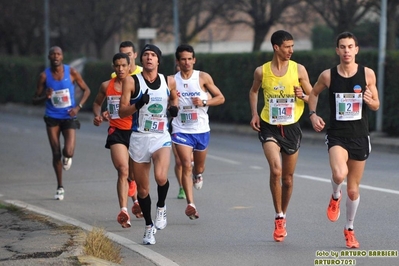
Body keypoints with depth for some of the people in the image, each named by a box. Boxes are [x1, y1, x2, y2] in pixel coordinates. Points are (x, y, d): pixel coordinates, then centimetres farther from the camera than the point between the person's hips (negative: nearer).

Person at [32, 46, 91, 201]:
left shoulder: (71, 72, -4)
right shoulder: (44, 76, -3)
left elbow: (86, 90, 6)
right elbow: (35, 100, 2)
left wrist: (78, 107, -9)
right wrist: (45, 97, -20)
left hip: (69, 117, -1)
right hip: (52, 118, 1)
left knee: (68, 151, -18)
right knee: (56, 153, 0)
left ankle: (67, 157, 23)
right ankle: (60, 187, 16)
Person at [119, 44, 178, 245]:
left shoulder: (169, 82, 3)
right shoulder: (131, 81, -4)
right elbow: (122, 111, -6)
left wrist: (173, 107, 2)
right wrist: (138, 104, -24)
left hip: (161, 137, 0)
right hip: (139, 138, 0)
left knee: (161, 177, -26)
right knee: (142, 188, 8)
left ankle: (161, 207, 4)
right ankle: (149, 226, 28)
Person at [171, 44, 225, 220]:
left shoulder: (203, 78, -3)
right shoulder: (172, 81, 0)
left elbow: (220, 98, 0)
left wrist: (204, 102, -16)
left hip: (202, 130, 1)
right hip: (181, 130, -1)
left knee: (199, 166, 17)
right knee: (186, 166, -16)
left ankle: (198, 174, 55)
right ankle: (190, 204, -20)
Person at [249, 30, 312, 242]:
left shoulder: (298, 70, -2)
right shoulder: (261, 71, -2)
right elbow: (253, 91, 17)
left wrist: (303, 96, -17)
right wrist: (254, 114, 4)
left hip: (291, 127, 2)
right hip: (269, 127, -2)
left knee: (288, 178, 10)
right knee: (276, 170, -22)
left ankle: (283, 216, 31)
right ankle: (279, 218, -11)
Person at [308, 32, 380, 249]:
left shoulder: (367, 74, -3)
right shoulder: (328, 75, -4)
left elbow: (376, 106, 6)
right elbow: (314, 93, 15)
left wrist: (370, 101, -16)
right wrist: (313, 114, -1)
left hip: (360, 137, 2)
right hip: (337, 135, -1)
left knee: (353, 189, 10)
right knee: (339, 174, -30)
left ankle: (349, 229, 31)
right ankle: (335, 197, 6)